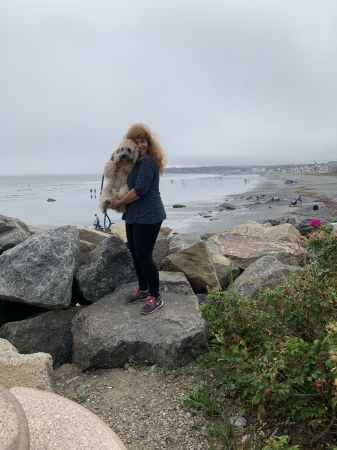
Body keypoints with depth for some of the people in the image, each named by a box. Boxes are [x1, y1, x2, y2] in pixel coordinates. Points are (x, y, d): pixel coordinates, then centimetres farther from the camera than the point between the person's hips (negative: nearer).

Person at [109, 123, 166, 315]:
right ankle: (143, 289, 34)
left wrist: (119, 203, -10)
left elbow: (140, 190, -22)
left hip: (148, 217, -10)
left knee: (144, 256, -6)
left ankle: (156, 297, 9)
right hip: (134, 216, 10)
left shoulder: (148, 161, -15)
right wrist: (121, 165, 2)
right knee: (135, 254, 16)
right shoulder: (135, 162, 15)